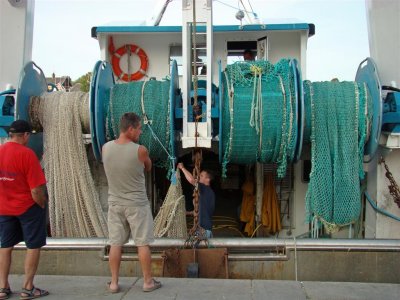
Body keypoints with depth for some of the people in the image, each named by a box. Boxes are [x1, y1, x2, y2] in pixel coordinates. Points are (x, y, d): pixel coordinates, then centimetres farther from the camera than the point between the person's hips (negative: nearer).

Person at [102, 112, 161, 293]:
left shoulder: (106, 148, -4)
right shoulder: (140, 150, -16)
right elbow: (148, 169, 3)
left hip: (115, 203, 4)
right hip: (137, 204, -4)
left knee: (115, 243, 11)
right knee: (142, 244, 7)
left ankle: (114, 283, 18)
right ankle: (148, 281, 17)